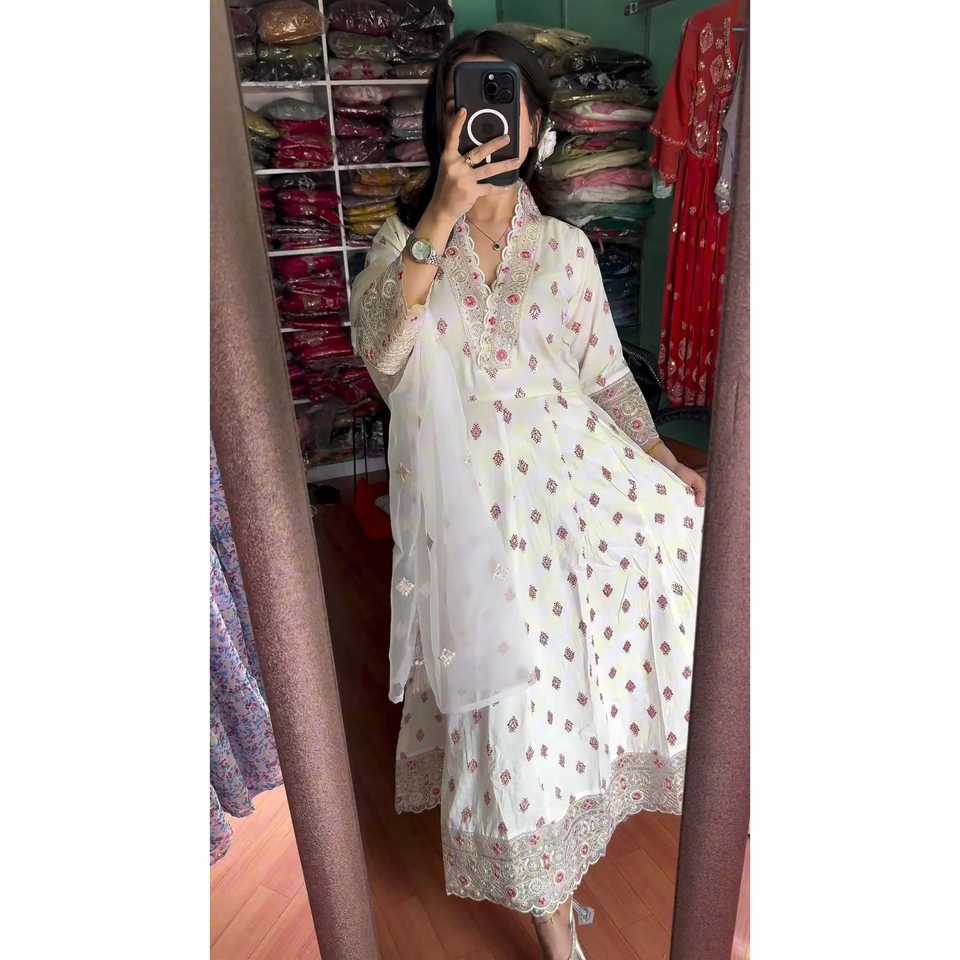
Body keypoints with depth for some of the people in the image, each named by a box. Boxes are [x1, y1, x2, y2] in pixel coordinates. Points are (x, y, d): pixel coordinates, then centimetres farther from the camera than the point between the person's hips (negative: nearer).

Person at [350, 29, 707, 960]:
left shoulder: (566, 247, 7)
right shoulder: (405, 239, 3)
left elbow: (606, 374, 8)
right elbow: (380, 353, -16)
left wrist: (667, 464, -4)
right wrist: (443, 216, -21)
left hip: (575, 482, 3)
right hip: (471, 509, -3)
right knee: (513, 702, 0)